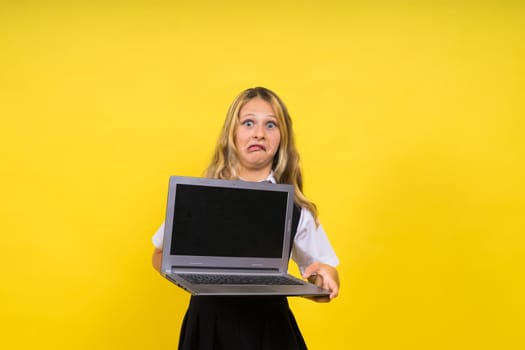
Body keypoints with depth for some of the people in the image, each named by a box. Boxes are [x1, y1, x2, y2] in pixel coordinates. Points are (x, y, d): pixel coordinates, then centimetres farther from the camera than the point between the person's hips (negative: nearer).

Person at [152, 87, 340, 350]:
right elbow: (161, 255, 7)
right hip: (209, 324, 0)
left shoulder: (296, 208, -3)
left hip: (270, 327, 1)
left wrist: (324, 278, -18)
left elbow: (326, 273, 5)